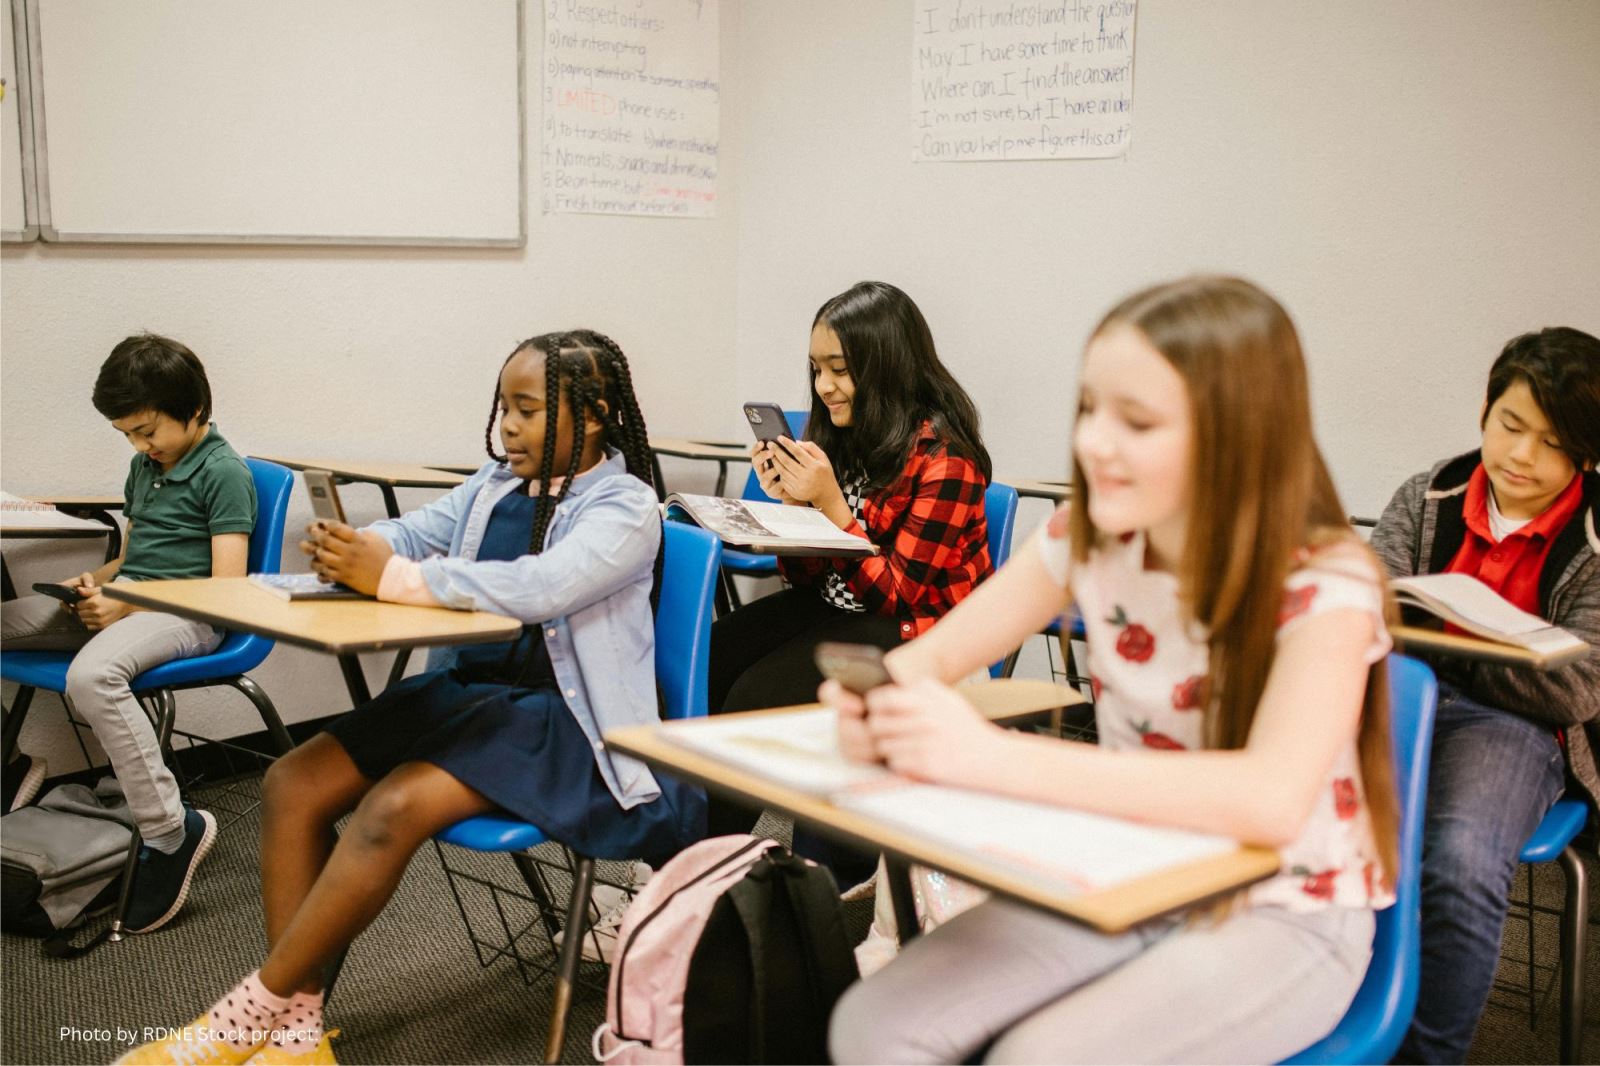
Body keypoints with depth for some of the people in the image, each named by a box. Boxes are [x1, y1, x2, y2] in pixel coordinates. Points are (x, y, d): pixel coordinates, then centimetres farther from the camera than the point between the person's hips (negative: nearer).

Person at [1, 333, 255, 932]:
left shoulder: (223, 473, -8)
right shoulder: (144, 467, 18)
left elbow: (226, 587, -15)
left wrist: (127, 603, -18)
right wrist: (98, 580, 5)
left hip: (185, 615, -9)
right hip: (122, 601, 9)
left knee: (91, 675, -37)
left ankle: (170, 833, -29)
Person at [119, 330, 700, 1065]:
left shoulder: (626, 506, -10)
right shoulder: (496, 485, 13)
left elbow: (539, 588, -26)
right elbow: (411, 533, 10)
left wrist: (392, 578, -26)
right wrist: (347, 550, -15)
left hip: (559, 717, -8)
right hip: (467, 686, 8)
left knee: (393, 808, -28)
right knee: (293, 782, -9)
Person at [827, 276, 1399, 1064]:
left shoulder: (1324, 585, -21)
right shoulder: (1089, 539, -5)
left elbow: (1270, 800, -37)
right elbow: (937, 654, -2)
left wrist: (992, 757, -42)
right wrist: (879, 708, -28)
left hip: (1283, 914, -4)